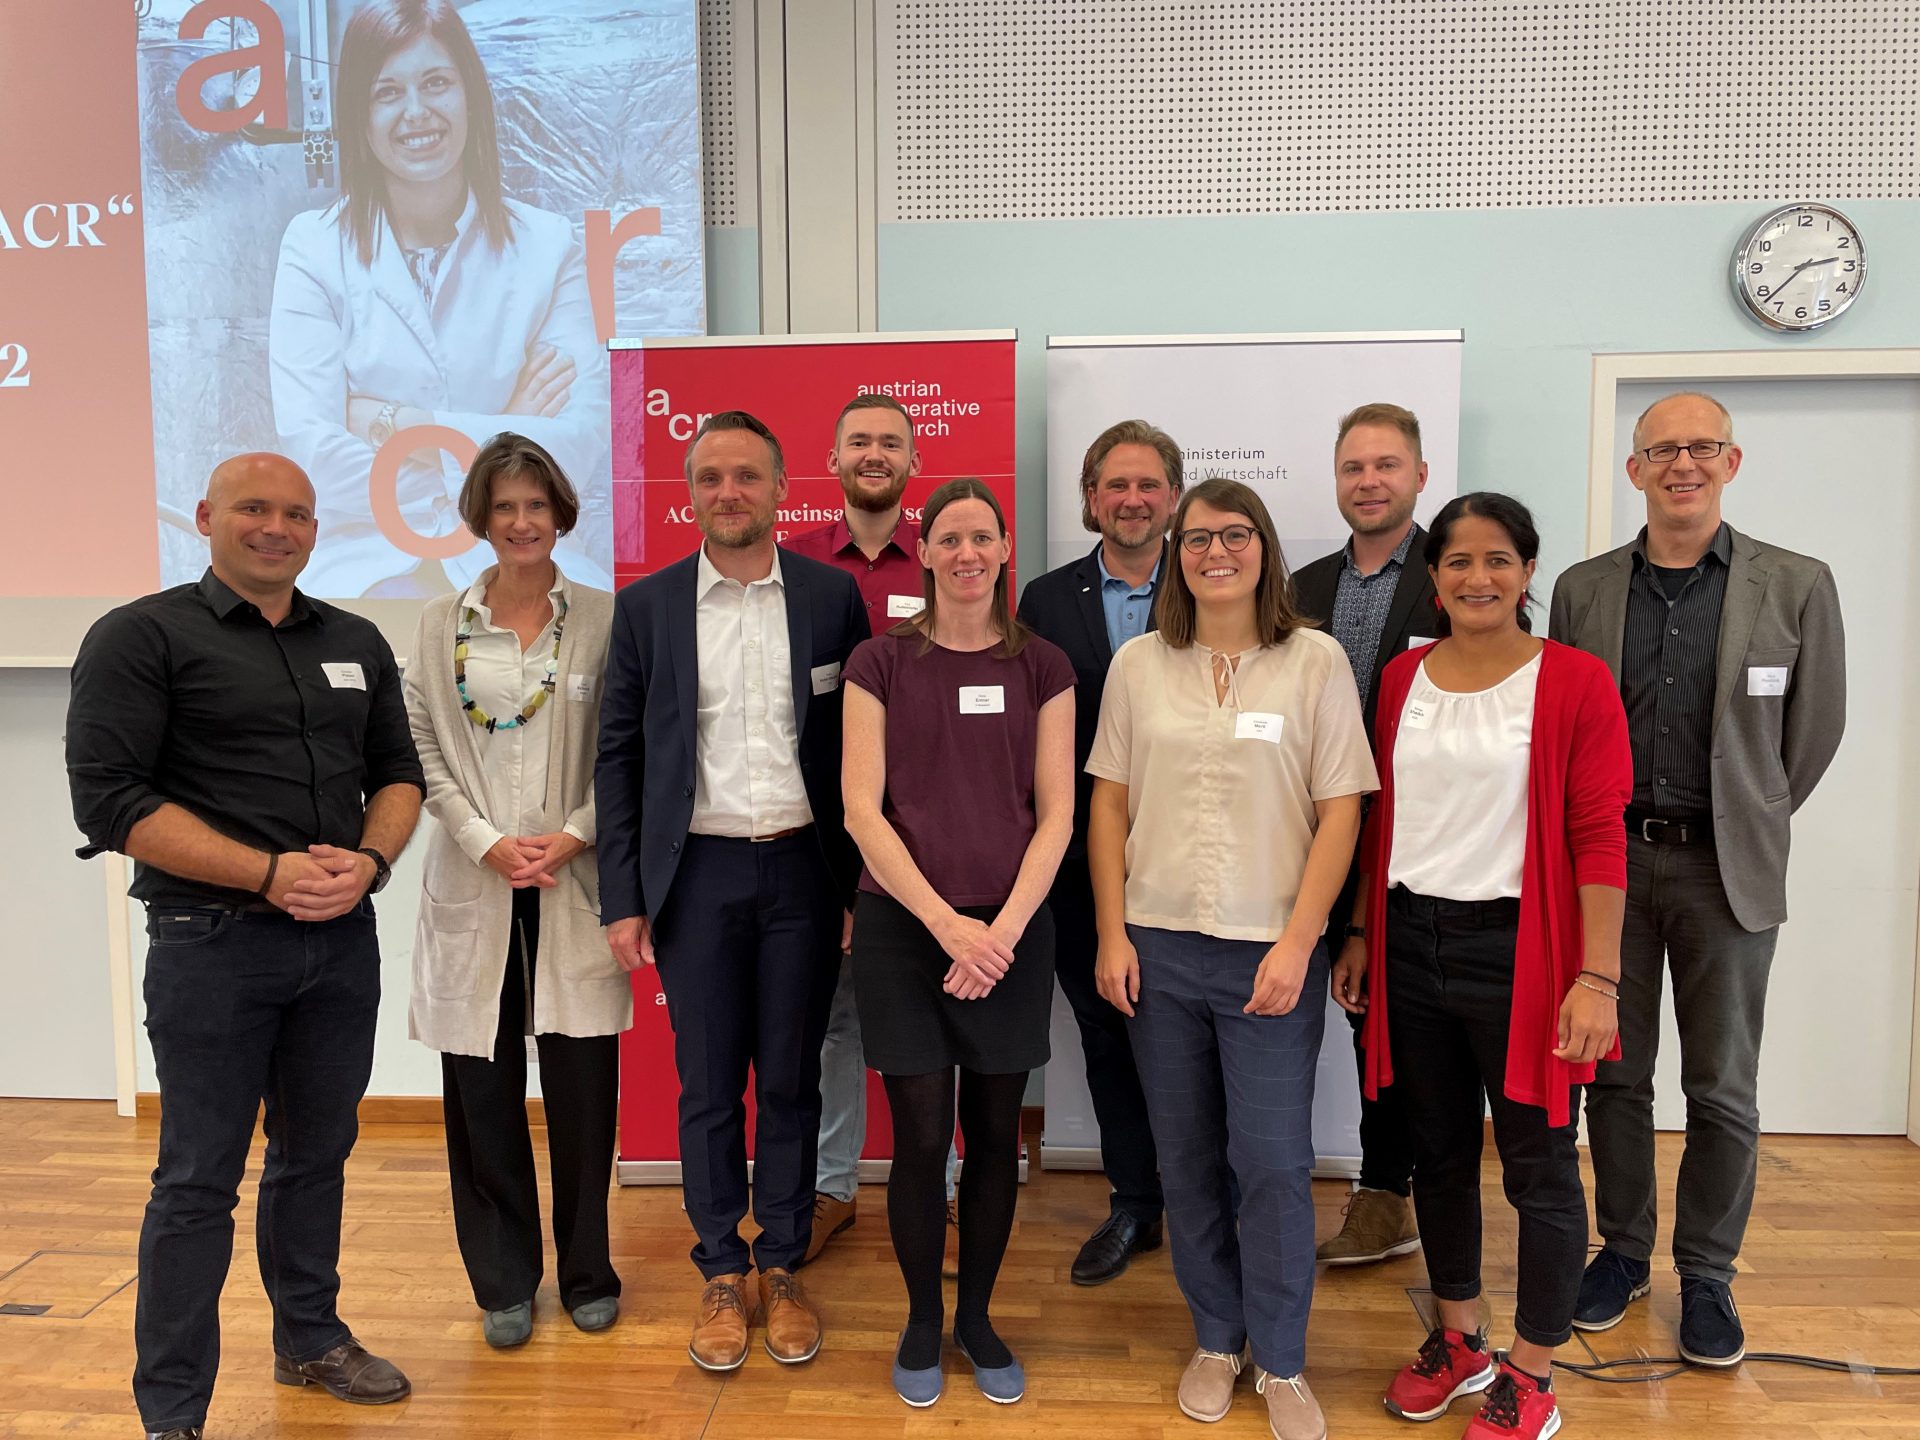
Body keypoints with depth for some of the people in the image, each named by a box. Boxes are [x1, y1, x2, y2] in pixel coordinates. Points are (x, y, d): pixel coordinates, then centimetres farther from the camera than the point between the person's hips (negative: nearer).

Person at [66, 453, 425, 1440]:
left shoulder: (356, 644, 11)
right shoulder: (142, 637, -4)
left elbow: (399, 773, 13)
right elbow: (109, 799, -12)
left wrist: (367, 860, -8)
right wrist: (269, 874, -17)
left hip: (343, 937, 5)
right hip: (211, 942, -5)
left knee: (317, 1152, 17)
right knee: (200, 1179, 3)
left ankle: (311, 1340, 35)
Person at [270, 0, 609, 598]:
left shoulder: (547, 245, 4)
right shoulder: (314, 246, 4)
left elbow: (582, 448, -7)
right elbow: (313, 456, -6)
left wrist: (398, 425, -10)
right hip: (372, 558, -1)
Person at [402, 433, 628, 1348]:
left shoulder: (603, 620, 1)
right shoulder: (441, 624, 6)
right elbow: (424, 747, 2)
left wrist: (573, 835, -11)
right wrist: (487, 841, -8)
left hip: (574, 882, -1)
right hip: (474, 882, 1)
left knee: (583, 1083, 4)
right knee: (483, 1088, 7)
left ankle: (587, 1273, 24)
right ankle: (504, 1282, 25)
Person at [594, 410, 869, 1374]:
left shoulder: (833, 598, 1)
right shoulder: (646, 606, 3)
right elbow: (618, 757, 4)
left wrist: (863, 883, -1)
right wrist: (623, 897, -1)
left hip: (802, 870, 0)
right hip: (696, 875, 0)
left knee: (791, 1080, 11)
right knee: (708, 1086, 9)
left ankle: (782, 1268, 28)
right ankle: (721, 1274, 27)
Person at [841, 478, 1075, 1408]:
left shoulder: (1042, 668, 3)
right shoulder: (880, 663, 0)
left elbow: (1055, 815, 1)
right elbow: (862, 811, -5)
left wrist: (1004, 928, -11)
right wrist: (947, 922, -12)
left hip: (1010, 931, 2)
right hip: (902, 927, -1)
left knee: (995, 1136, 10)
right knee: (920, 1137, 4)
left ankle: (976, 1315, 32)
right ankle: (922, 1320, 27)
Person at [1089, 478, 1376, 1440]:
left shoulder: (1316, 662, -3)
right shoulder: (1138, 665, 4)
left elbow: (1340, 811, -4)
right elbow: (1109, 805, 6)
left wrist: (1297, 943, -10)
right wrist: (1112, 935, 1)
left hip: (1271, 950, -2)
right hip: (1158, 946, 3)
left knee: (1274, 1162, 2)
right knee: (1187, 1158, 13)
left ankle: (1281, 1362, 24)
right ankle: (1215, 1341, 32)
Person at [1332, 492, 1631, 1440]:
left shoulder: (1575, 683, -7)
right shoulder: (1401, 678, 7)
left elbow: (1600, 836, -10)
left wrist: (1598, 976, -15)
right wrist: (1361, 933, 10)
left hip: (1520, 949, -4)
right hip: (1411, 944, 4)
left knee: (1538, 1165, 8)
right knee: (1438, 1151, 16)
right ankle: (1458, 1339, 36)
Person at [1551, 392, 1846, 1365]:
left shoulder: (1796, 586, -1)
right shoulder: (1582, 590, 4)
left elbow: (1815, 729, 5)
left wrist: (1750, 826, 10)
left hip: (1725, 870, -1)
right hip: (1609, 860, 2)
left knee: (1723, 1091, 8)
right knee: (1614, 1074, 12)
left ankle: (1707, 1273, 26)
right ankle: (1624, 1249, 29)